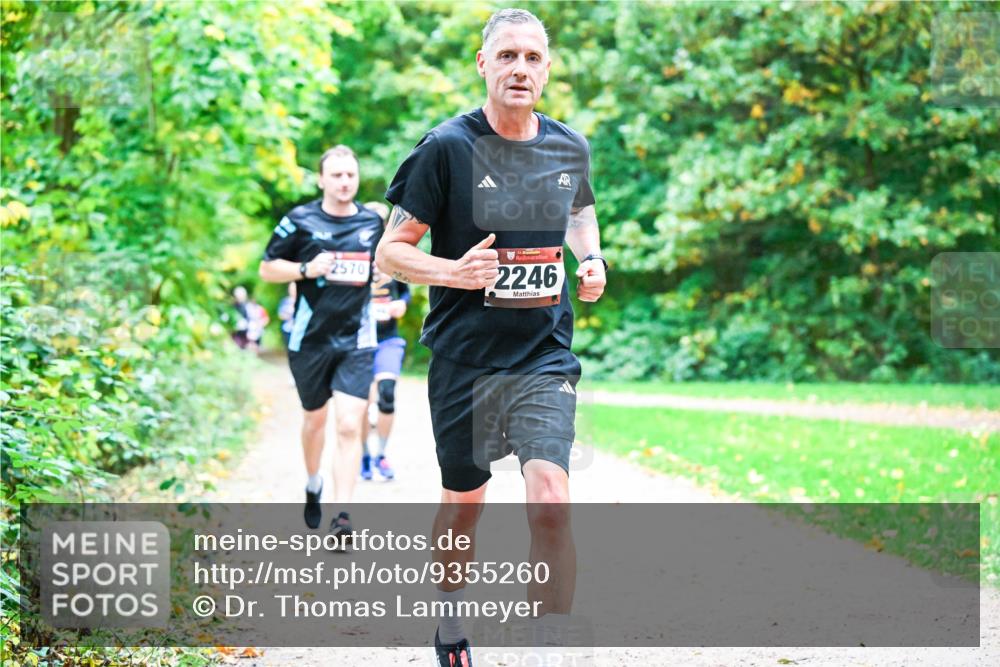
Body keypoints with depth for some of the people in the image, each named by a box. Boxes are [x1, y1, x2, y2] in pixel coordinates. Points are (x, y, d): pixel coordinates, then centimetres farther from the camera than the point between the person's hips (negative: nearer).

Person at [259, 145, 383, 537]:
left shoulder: (374, 223, 6)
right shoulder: (301, 220, -4)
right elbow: (267, 269, 0)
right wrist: (306, 269, -15)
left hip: (356, 341, 1)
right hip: (310, 338, -1)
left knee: (349, 426, -12)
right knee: (315, 418, 17)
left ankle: (341, 515, -14)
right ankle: (313, 487, 44)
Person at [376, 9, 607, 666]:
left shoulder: (570, 148, 4)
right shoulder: (447, 148, -9)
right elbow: (390, 250, -5)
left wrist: (592, 259, 7)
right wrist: (452, 272, -23)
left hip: (545, 358, 2)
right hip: (464, 358, -1)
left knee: (551, 503, -17)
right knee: (463, 504, 14)